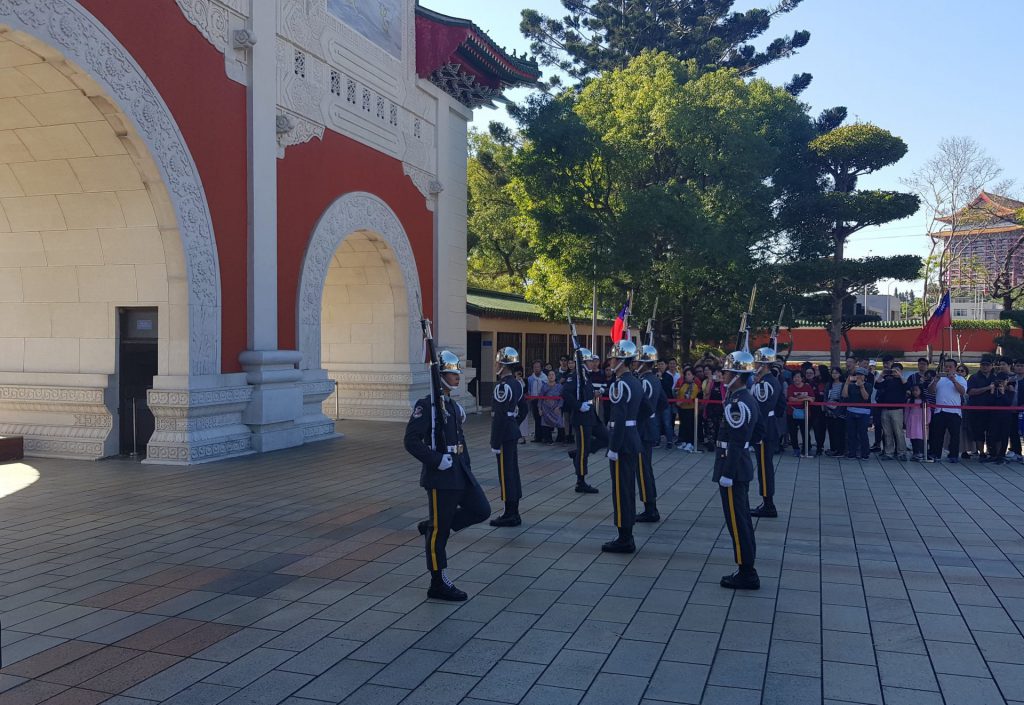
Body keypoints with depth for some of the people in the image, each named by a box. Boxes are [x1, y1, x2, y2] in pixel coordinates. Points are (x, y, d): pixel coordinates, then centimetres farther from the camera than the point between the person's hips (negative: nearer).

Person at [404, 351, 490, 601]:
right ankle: (439, 584, 12)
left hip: (460, 471, 9)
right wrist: (437, 460, -23)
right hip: (440, 476, -9)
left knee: (481, 510, 8)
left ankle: (430, 528, 20)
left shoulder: (453, 405, 12)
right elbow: (411, 441, -19)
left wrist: (466, 465, 14)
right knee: (439, 531, 0)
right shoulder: (427, 405, -14)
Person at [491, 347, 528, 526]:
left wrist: (495, 443, -19)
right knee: (513, 471, 13)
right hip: (513, 433, 9)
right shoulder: (516, 384, 10)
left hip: (504, 435, -9)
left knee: (505, 473, -3)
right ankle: (514, 513, 21)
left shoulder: (502, 386, -19)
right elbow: (523, 409, 20)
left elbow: (499, 416, -22)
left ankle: (509, 515, 3)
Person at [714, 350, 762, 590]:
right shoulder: (747, 399, 10)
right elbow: (760, 430, 23)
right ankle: (746, 568, 25)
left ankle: (746, 574, 5)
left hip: (733, 469, -10)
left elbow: (735, 444, -24)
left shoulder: (737, 404, -21)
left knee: (737, 521, -3)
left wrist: (727, 474, -21)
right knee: (742, 520, 16)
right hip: (741, 467, 10)